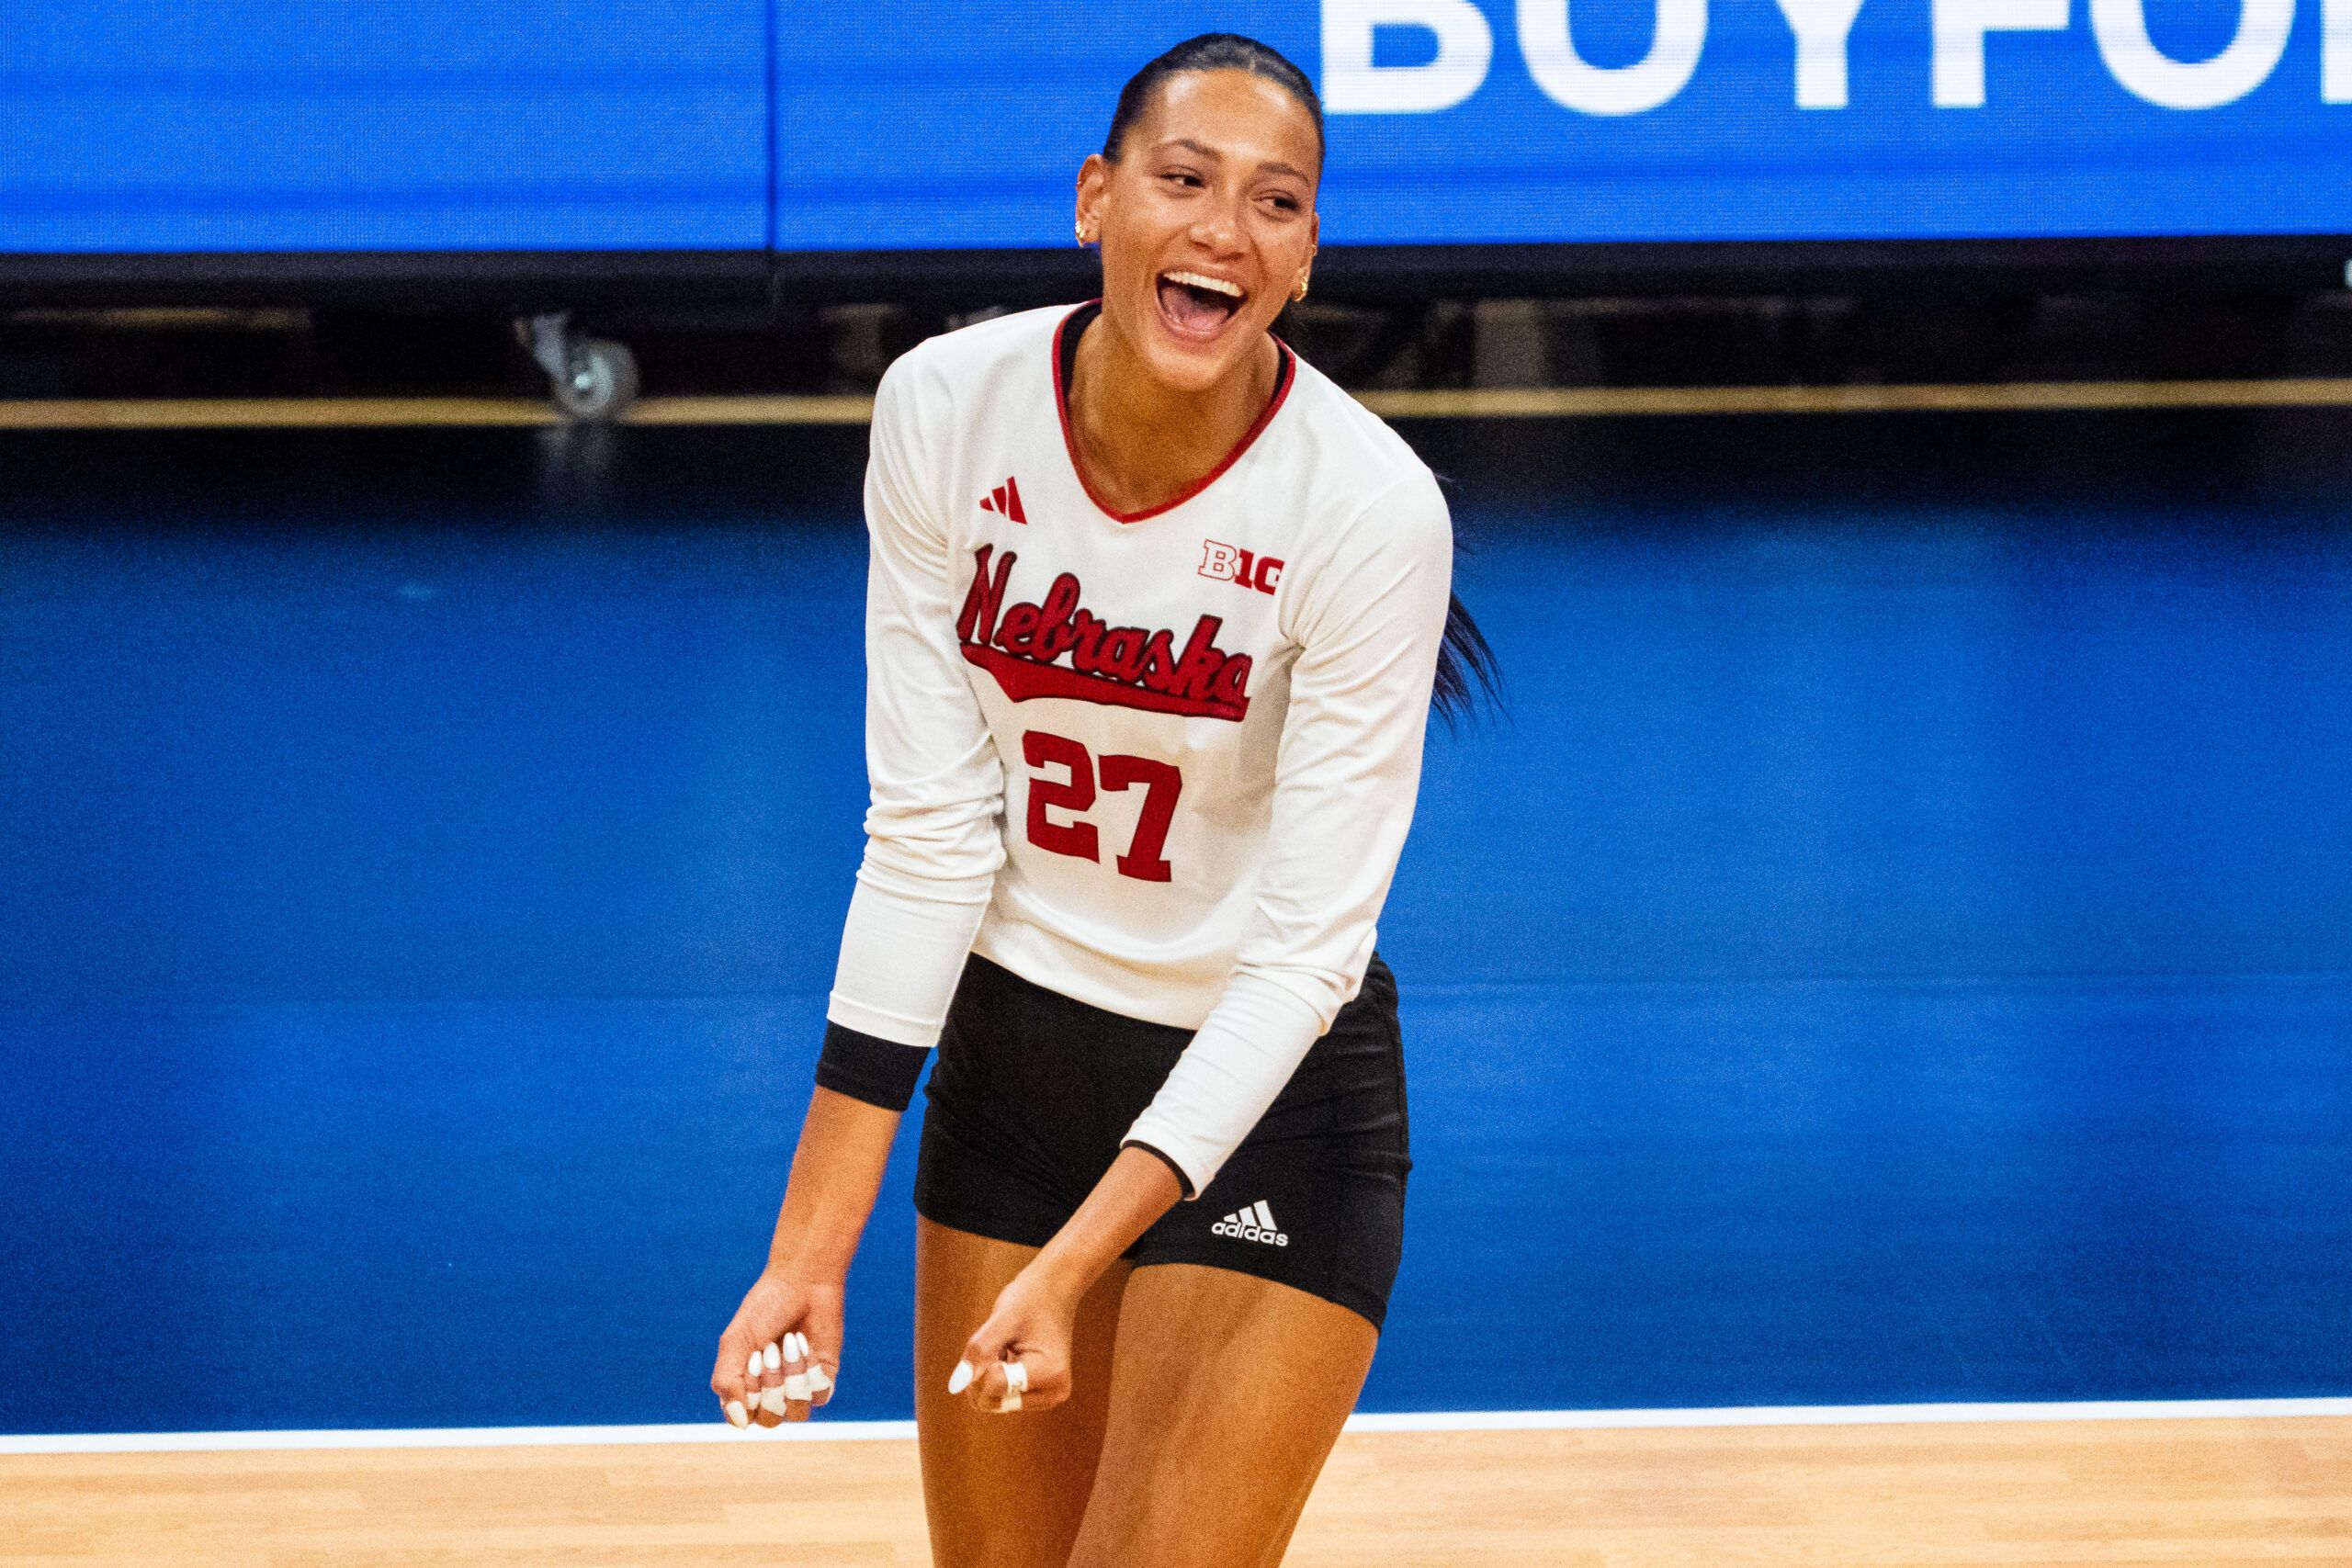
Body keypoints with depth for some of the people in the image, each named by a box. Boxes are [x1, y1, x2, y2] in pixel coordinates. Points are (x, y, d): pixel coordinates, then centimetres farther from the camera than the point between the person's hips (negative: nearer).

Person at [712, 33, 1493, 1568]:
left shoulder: (1372, 511, -22)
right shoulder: (948, 409, -12)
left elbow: (1301, 951, -21)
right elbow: (925, 828, -9)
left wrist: (1076, 1264, -30)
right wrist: (813, 1246, -13)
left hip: (1268, 1094, -4)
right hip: (1012, 1047, 4)